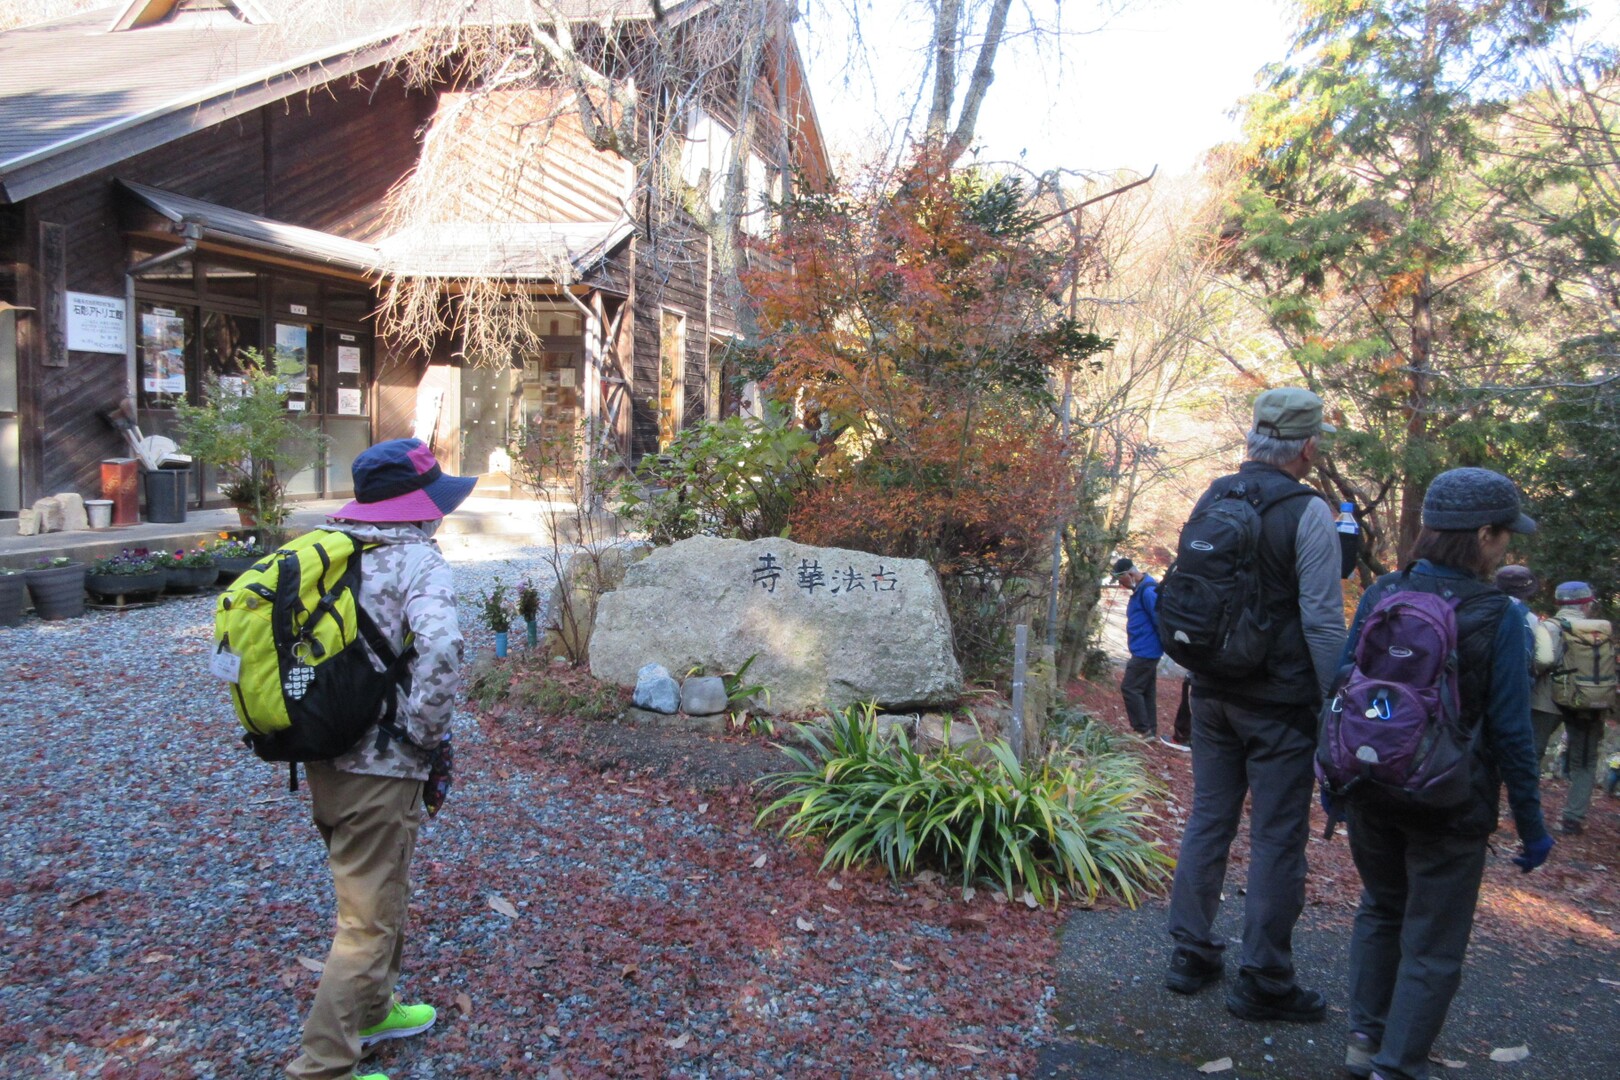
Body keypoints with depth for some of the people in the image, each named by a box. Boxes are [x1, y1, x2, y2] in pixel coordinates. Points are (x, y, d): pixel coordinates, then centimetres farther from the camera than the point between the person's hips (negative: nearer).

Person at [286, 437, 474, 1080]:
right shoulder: (415, 558, -15)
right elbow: (440, 649, -32)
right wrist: (426, 729, -17)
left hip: (322, 755, 8)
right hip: (380, 767, -8)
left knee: (371, 891, 26)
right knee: (370, 919, 4)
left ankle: (370, 1012, 43)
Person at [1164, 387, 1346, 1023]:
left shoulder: (1211, 500, 7)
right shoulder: (1308, 513, -13)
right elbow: (1322, 620, -15)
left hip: (1212, 691, 6)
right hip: (1280, 701, -6)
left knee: (1208, 819, 15)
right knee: (1276, 839, 3)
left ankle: (1191, 955, 23)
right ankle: (1263, 982, 12)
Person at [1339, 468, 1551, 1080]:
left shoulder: (1380, 595, -5)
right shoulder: (1497, 617, -15)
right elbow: (1510, 732, -12)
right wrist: (1530, 826, -1)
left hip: (1371, 791, 4)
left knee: (1381, 909, 25)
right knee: (1431, 944, 11)